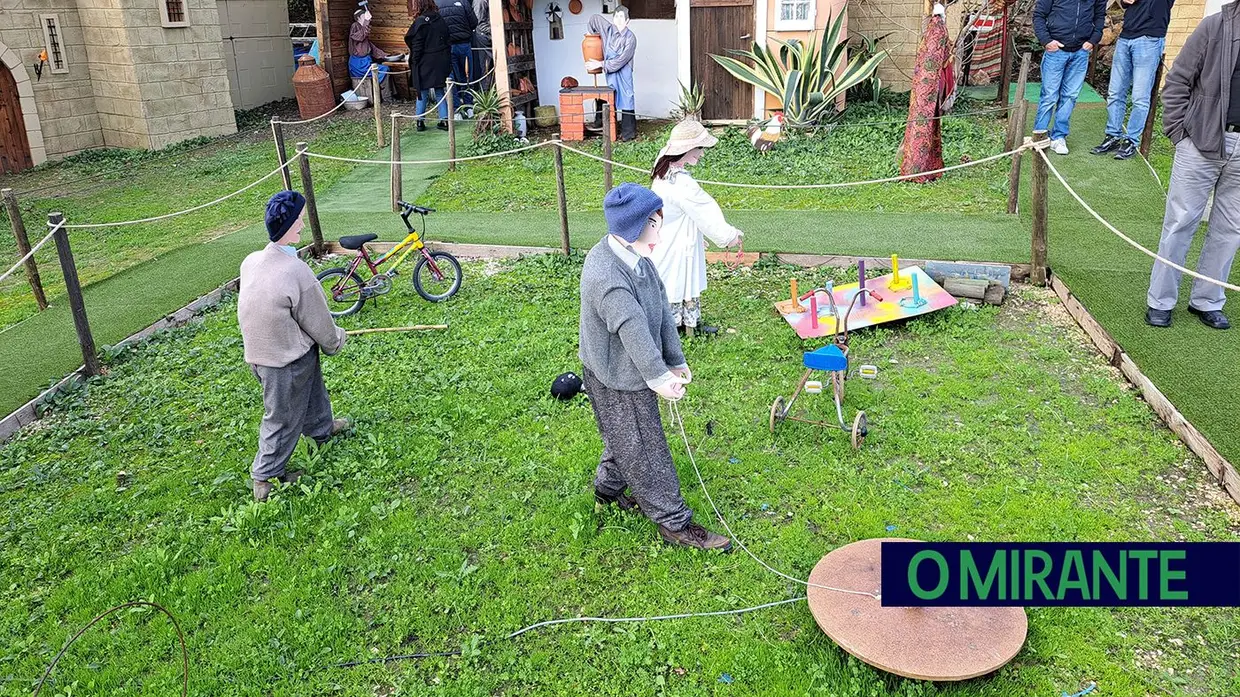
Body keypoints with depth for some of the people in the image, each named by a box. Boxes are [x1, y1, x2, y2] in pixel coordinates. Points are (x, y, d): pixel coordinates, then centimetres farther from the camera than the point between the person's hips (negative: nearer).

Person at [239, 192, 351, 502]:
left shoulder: (251, 261, -7)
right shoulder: (297, 272, -31)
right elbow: (320, 323, -17)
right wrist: (335, 340, 5)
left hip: (261, 348, 8)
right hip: (286, 361, -8)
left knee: (312, 391, 31)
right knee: (284, 418, 13)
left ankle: (322, 429, 57)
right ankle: (264, 477, 29)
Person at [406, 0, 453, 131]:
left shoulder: (420, 22, -14)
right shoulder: (440, 20, 5)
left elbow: (417, 47, -13)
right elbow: (447, 40, 10)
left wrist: (414, 63, -4)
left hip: (425, 64, -5)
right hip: (441, 62, 5)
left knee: (422, 92, 7)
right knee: (439, 92, 13)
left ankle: (420, 121, 10)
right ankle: (444, 120, 8)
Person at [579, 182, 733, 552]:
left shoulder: (636, 257, -1)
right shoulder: (605, 275, -32)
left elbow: (661, 310, 2)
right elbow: (632, 327, -36)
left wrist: (675, 361, 5)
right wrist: (657, 375, -37)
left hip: (632, 370, 9)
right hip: (616, 380, -9)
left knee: (626, 439, 27)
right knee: (644, 448, 4)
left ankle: (607, 490, 49)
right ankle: (674, 522, 18)